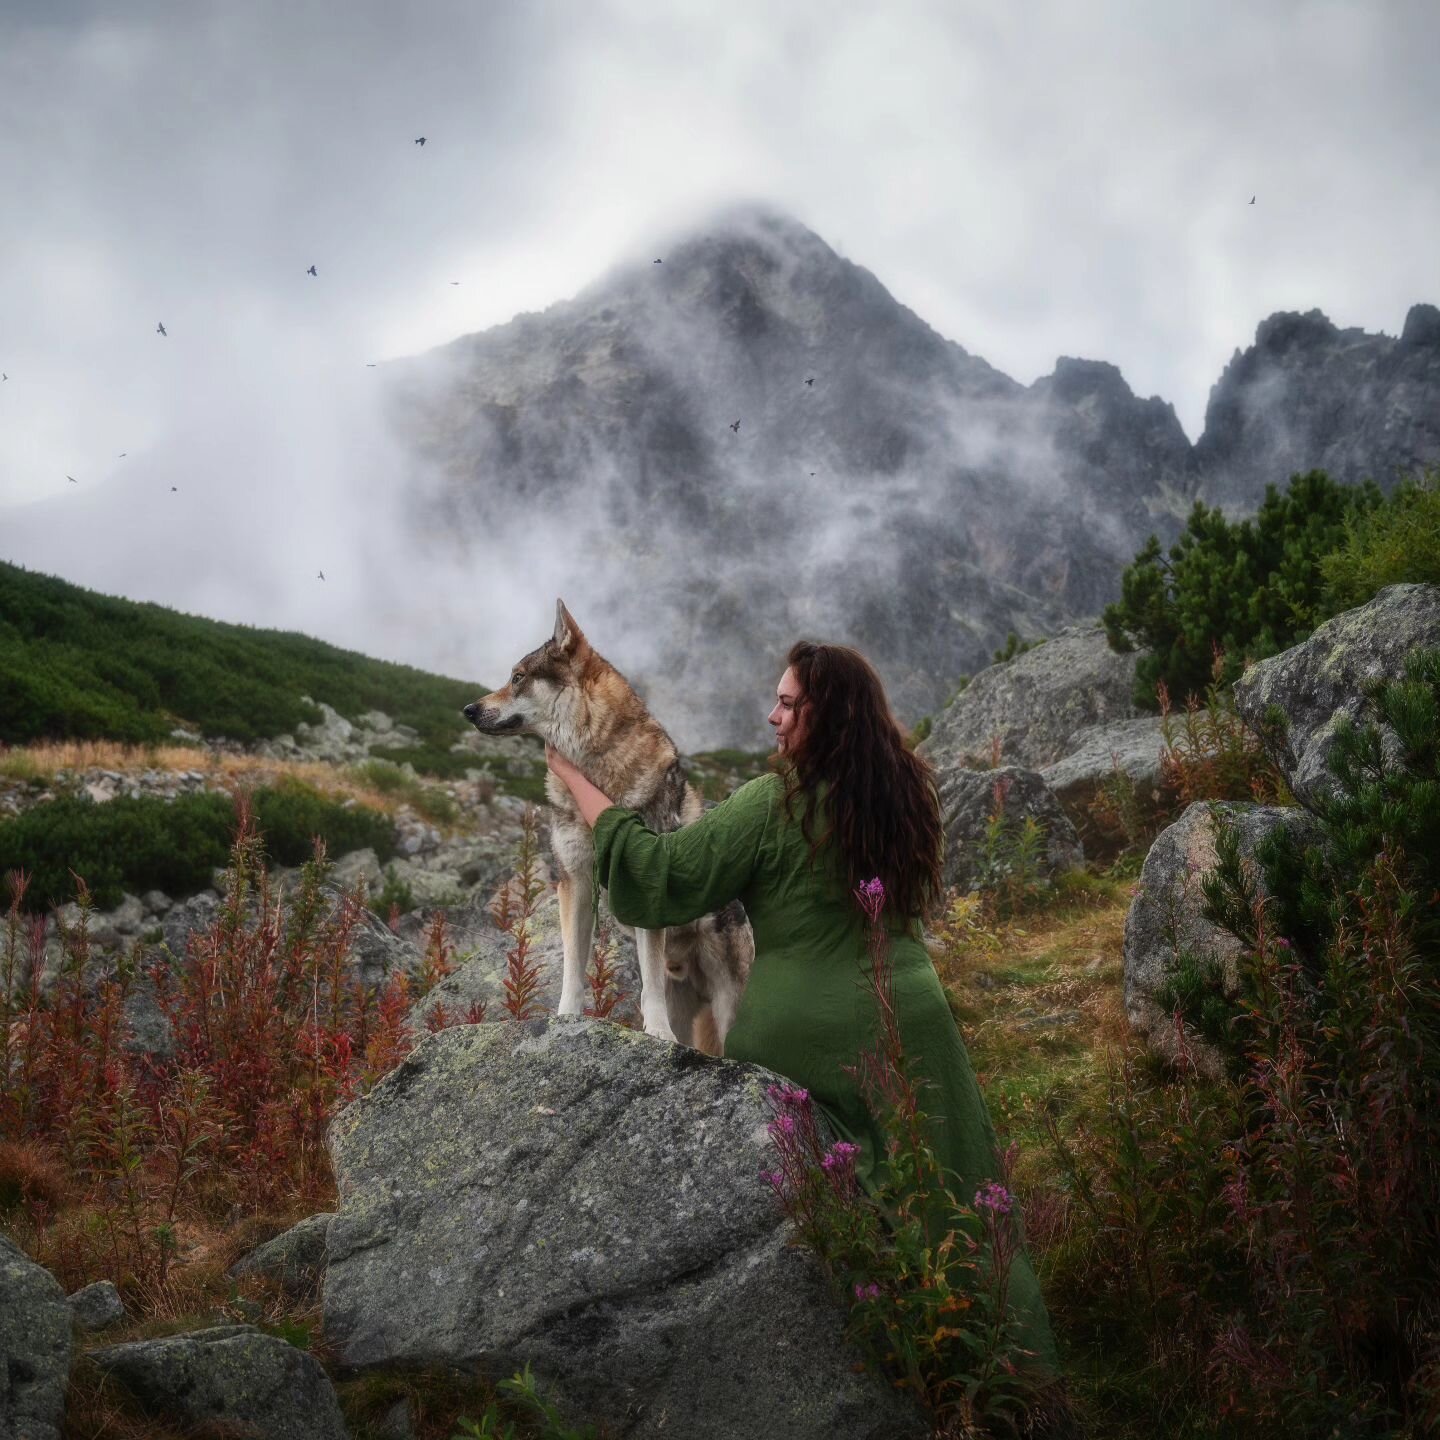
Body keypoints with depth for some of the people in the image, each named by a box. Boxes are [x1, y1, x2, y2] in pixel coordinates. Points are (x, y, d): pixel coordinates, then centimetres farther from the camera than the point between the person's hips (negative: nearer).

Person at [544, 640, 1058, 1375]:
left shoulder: (775, 805, -14)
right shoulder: (903, 794, 3)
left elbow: (660, 876, -11)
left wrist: (577, 782, -3)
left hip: (806, 1036, -5)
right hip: (910, 1021, 5)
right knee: (946, 1204, 12)